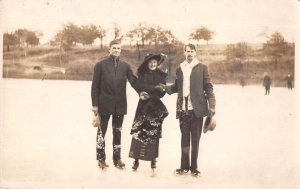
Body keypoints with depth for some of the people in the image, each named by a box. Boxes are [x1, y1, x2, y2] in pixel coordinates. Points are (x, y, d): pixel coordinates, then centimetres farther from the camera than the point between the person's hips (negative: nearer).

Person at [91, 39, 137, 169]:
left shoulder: (125, 66, 7)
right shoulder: (101, 65, 0)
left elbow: (133, 80, 2)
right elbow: (95, 85, -2)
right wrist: (95, 104, -7)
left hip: (120, 104, 2)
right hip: (105, 104, -2)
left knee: (117, 132, 9)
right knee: (101, 131, 5)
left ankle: (117, 159, 18)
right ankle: (101, 159, 15)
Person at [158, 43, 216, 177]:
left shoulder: (202, 68, 1)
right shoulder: (180, 69, 11)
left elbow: (208, 87, -1)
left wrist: (212, 105, -8)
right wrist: (164, 87, -1)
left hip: (197, 109, -3)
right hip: (183, 109, 3)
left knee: (195, 139, 3)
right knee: (184, 138, 8)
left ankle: (194, 167, 13)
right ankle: (184, 166, 18)